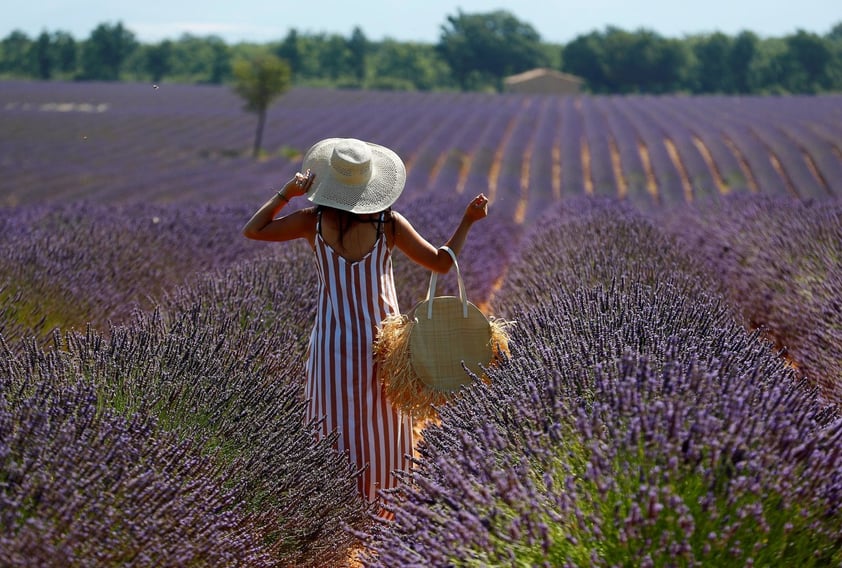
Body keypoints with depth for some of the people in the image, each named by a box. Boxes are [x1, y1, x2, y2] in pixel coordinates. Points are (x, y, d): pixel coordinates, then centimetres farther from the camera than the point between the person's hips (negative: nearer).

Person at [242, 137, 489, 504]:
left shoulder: (315, 220, -8)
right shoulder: (389, 223, -8)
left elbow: (252, 231, 2)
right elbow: (442, 262, -2)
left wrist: (286, 194, 2)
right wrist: (468, 220, 4)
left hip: (334, 342, 0)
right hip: (381, 341, 0)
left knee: (337, 431, 9)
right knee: (381, 425, 14)